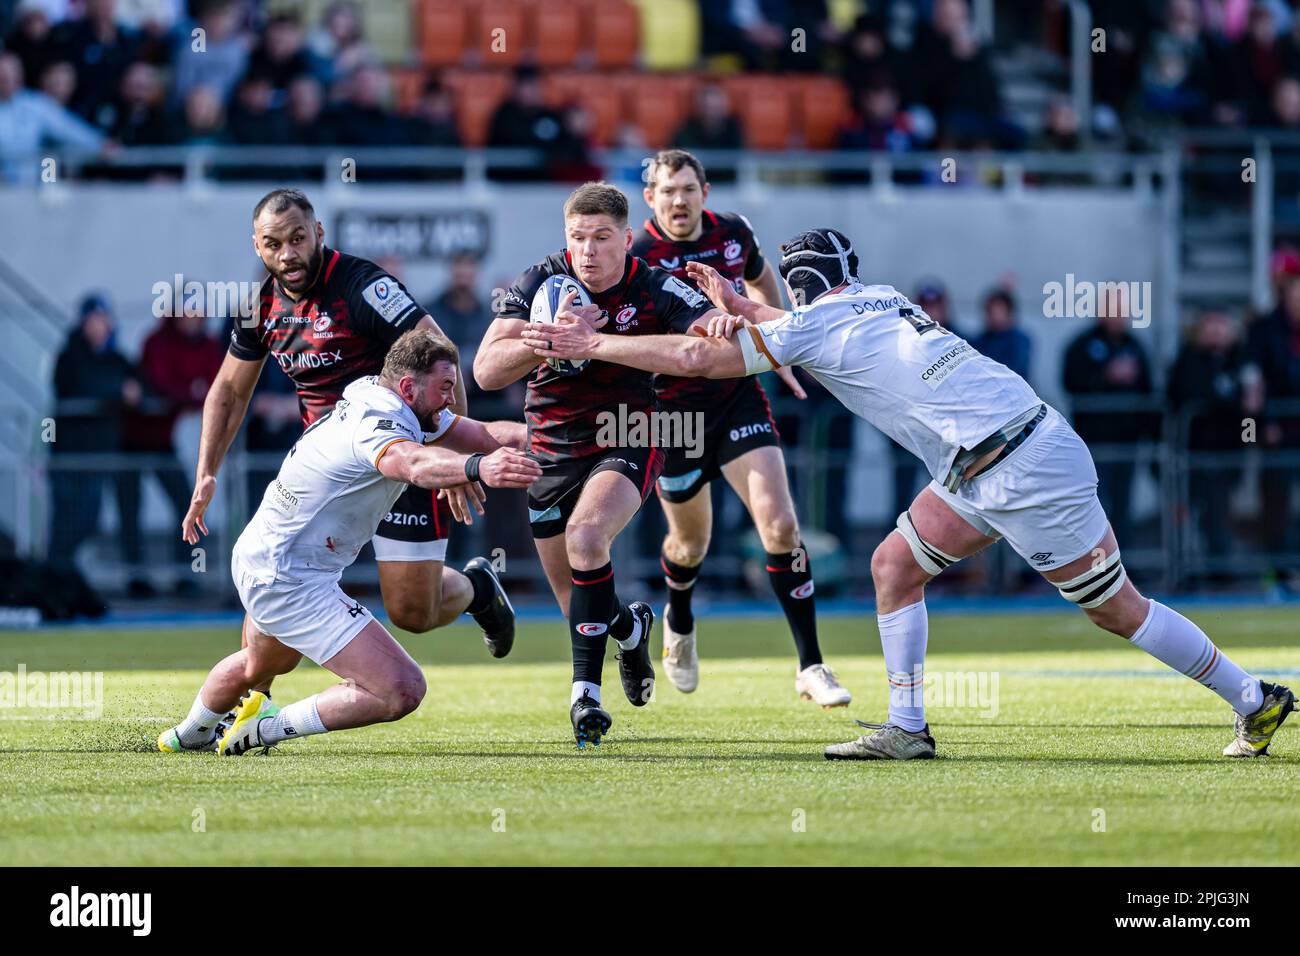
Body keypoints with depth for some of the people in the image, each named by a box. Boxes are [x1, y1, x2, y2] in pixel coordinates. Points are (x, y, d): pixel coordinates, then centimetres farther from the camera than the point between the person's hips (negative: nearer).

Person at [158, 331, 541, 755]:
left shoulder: (371, 392, 2)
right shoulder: (379, 422, -27)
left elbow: (478, 435, 9)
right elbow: (415, 464, -52)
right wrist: (478, 468, -70)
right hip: (290, 583, -11)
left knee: (259, 666, 40)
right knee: (402, 691, -18)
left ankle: (189, 734, 65)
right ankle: (265, 729, -3)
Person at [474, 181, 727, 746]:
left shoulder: (654, 291, -13)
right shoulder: (540, 283, -11)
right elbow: (486, 371, -20)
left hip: (626, 443, -3)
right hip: (551, 451, 3)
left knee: (586, 534, -34)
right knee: (578, 609, 9)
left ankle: (585, 689, -30)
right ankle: (631, 626, 47)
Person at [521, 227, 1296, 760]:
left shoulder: (815, 327, -7)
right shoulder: (877, 300, 14)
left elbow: (694, 358, -4)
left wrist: (588, 345, 2)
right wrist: (742, 307, 31)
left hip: (1027, 471, -9)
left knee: (1117, 609, 0)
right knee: (895, 564, 11)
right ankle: (908, 729, 11)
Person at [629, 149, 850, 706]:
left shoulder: (734, 233, -2)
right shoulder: (637, 256, -14)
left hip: (738, 396, 2)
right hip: (674, 410, -2)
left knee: (779, 524, -14)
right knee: (691, 544, 14)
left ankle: (810, 667, -11)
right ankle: (679, 623, 50)